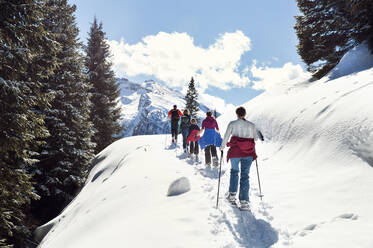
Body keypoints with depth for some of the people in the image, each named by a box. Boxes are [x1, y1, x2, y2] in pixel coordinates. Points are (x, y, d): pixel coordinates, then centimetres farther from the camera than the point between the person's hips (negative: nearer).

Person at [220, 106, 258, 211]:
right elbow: (256, 138, 11)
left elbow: (226, 137, -3)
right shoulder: (251, 125, 4)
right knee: (245, 175, 3)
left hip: (235, 152, -1)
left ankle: (232, 194, 19)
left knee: (234, 171, 22)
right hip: (248, 153, 1)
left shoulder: (232, 124, -2)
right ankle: (244, 201, -2)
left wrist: (222, 147, 12)